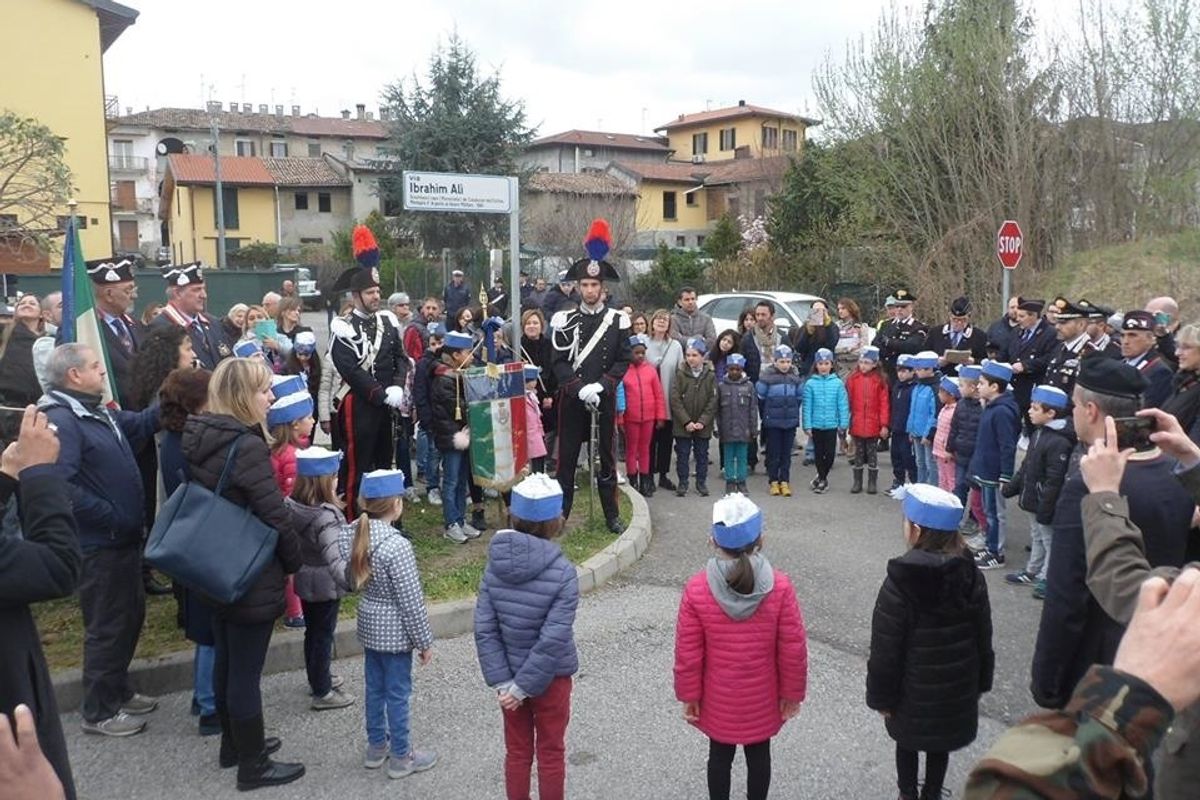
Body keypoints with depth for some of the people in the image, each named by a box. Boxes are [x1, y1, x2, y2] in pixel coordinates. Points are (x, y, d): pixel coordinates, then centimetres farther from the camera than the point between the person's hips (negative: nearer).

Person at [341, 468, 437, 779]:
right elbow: (411, 601, -21)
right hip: (395, 631, -7)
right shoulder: (397, 545, -27)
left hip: (368, 624, 7)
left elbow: (350, 582, 8)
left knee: (375, 688, 21)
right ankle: (401, 757, 23)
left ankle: (376, 746, 37)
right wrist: (425, 641, -12)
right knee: (397, 694, 8)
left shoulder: (353, 534, -6)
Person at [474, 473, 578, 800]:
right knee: (551, 754, 16)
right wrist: (523, 686, -17)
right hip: (550, 678, -3)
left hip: (509, 675, 3)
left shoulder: (495, 566, -10)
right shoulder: (563, 573, -22)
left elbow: (485, 630, -11)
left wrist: (502, 682, -9)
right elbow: (553, 640, -25)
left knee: (517, 752, 20)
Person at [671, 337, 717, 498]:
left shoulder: (710, 376, -2)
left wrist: (702, 421, -13)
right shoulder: (680, 375, -5)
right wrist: (686, 421, -15)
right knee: (682, 454, 7)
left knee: (702, 454, 11)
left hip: (703, 426, 1)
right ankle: (682, 483, 18)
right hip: (682, 425, -1)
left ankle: (701, 483, 23)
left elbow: (713, 402, -4)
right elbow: (675, 400, -9)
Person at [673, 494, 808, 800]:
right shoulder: (779, 586, -19)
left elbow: (688, 653, -12)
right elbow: (794, 649, -12)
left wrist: (689, 696, 2)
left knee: (720, 755, 19)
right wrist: (792, 693, 2)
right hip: (762, 698, 0)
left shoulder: (696, 589, -20)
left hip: (717, 699, 0)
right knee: (759, 755, 20)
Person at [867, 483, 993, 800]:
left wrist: (881, 697, -6)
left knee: (907, 743, 19)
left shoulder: (899, 584, -24)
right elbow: (983, 637, 3)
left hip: (913, 691, -4)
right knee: (941, 745, 22)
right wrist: (980, 683, 16)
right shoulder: (971, 576, -8)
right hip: (957, 687, 4)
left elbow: (885, 650, -18)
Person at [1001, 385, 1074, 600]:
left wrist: (1045, 509, -23)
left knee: (1049, 540, 5)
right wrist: (1012, 487, 16)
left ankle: (1047, 579, 16)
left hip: (1046, 504, -10)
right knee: (1037, 537, 22)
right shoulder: (1039, 433, 6)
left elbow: (1055, 480, -24)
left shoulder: (1059, 442, -24)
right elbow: (1026, 467, 17)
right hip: (1033, 500, 10)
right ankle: (1032, 572, 35)